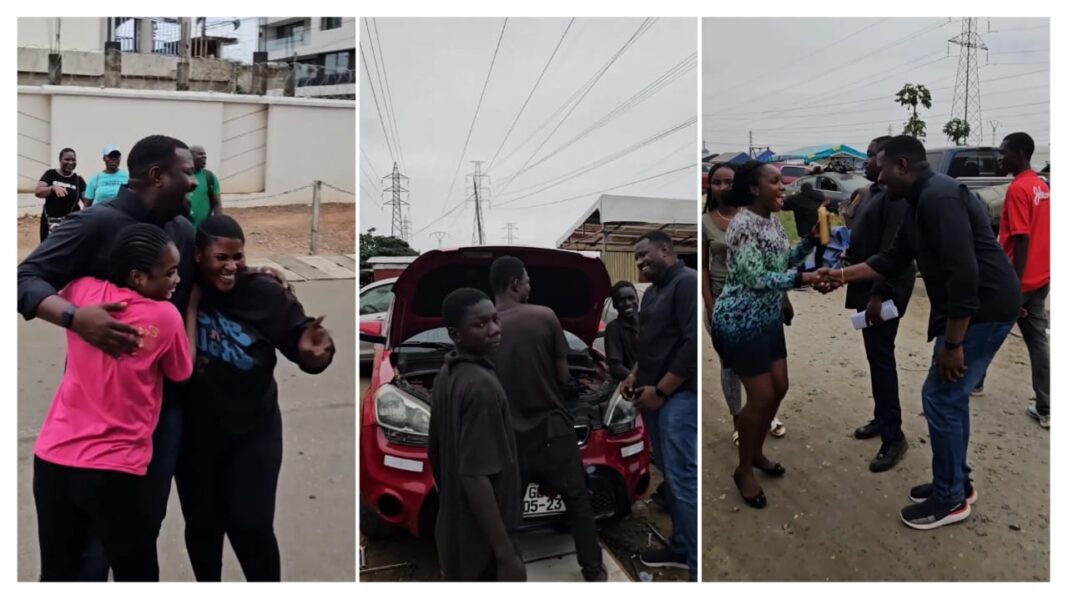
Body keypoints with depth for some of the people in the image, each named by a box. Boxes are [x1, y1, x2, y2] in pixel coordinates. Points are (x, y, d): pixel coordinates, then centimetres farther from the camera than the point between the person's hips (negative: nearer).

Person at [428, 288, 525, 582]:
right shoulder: (481, 386, -24)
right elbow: (475, 477, -29)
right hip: (481, 542, -9)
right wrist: (506, 554, -25)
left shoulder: (446, 375, 4)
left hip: (453, 532, 9)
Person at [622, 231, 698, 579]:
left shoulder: (687, 283, -13)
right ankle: (680, 548, 26)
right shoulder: (653, 292, 19)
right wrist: (636, 375, 14)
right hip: (653, 395, 10)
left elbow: (693, 343, -21)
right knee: (671, 477, 15)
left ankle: (699, 568, -5)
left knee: (684, 480, -10)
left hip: (678, 397, -10)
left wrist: (660, 389, -19)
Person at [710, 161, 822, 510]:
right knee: (761, 396, -4)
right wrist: (801, 279, -33)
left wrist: (811, 239, 0)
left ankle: (756, 451, 35)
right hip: (740, 322, -9)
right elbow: (757, 279, -27)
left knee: (779, 388, 14)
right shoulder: (743, 225, -22)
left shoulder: (771, 220, 7)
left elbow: (784, 261, 13)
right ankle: (743, 470, 15)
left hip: (767, 318, 9)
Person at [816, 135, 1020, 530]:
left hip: (984, 309, -11)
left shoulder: (939, 198, -22)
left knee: (940, 398, -4)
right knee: (950, 396, 18)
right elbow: (893, 260, 21)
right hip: (971, 307, 11)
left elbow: (964, 273, -28)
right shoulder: (919, 203, 12)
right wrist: (842, 275, 16)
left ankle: (950, 499, 10)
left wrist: (952, 344, -25)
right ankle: (956, 483, 31)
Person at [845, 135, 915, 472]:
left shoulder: (897, 195, -17)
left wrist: (878, 295, -25)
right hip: (868, 285, 10)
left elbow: (892, 250, -23)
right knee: (875, 355, 16)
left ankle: (894, 437, -1)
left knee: (882, 357, -7)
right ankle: (882, 418, 28)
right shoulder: (874, 191, 13)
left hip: (885, 289, -10)